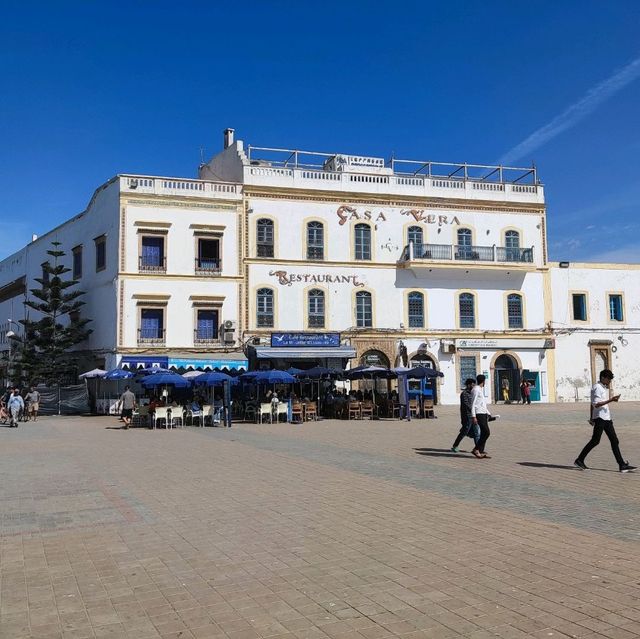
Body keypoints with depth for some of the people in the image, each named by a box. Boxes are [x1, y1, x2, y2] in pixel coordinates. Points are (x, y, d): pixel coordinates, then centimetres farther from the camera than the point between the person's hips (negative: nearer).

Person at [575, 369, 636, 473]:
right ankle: (579, 460, 5)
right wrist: (610, 400, -26)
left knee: (614, 440, 5)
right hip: (600, 417, -9)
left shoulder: (604, 388, 18)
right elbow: (596, 404, -21)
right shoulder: (597, 388, -12)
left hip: (606, 417, 10)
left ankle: (622, 465, 4)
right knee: (595, 441, -6)